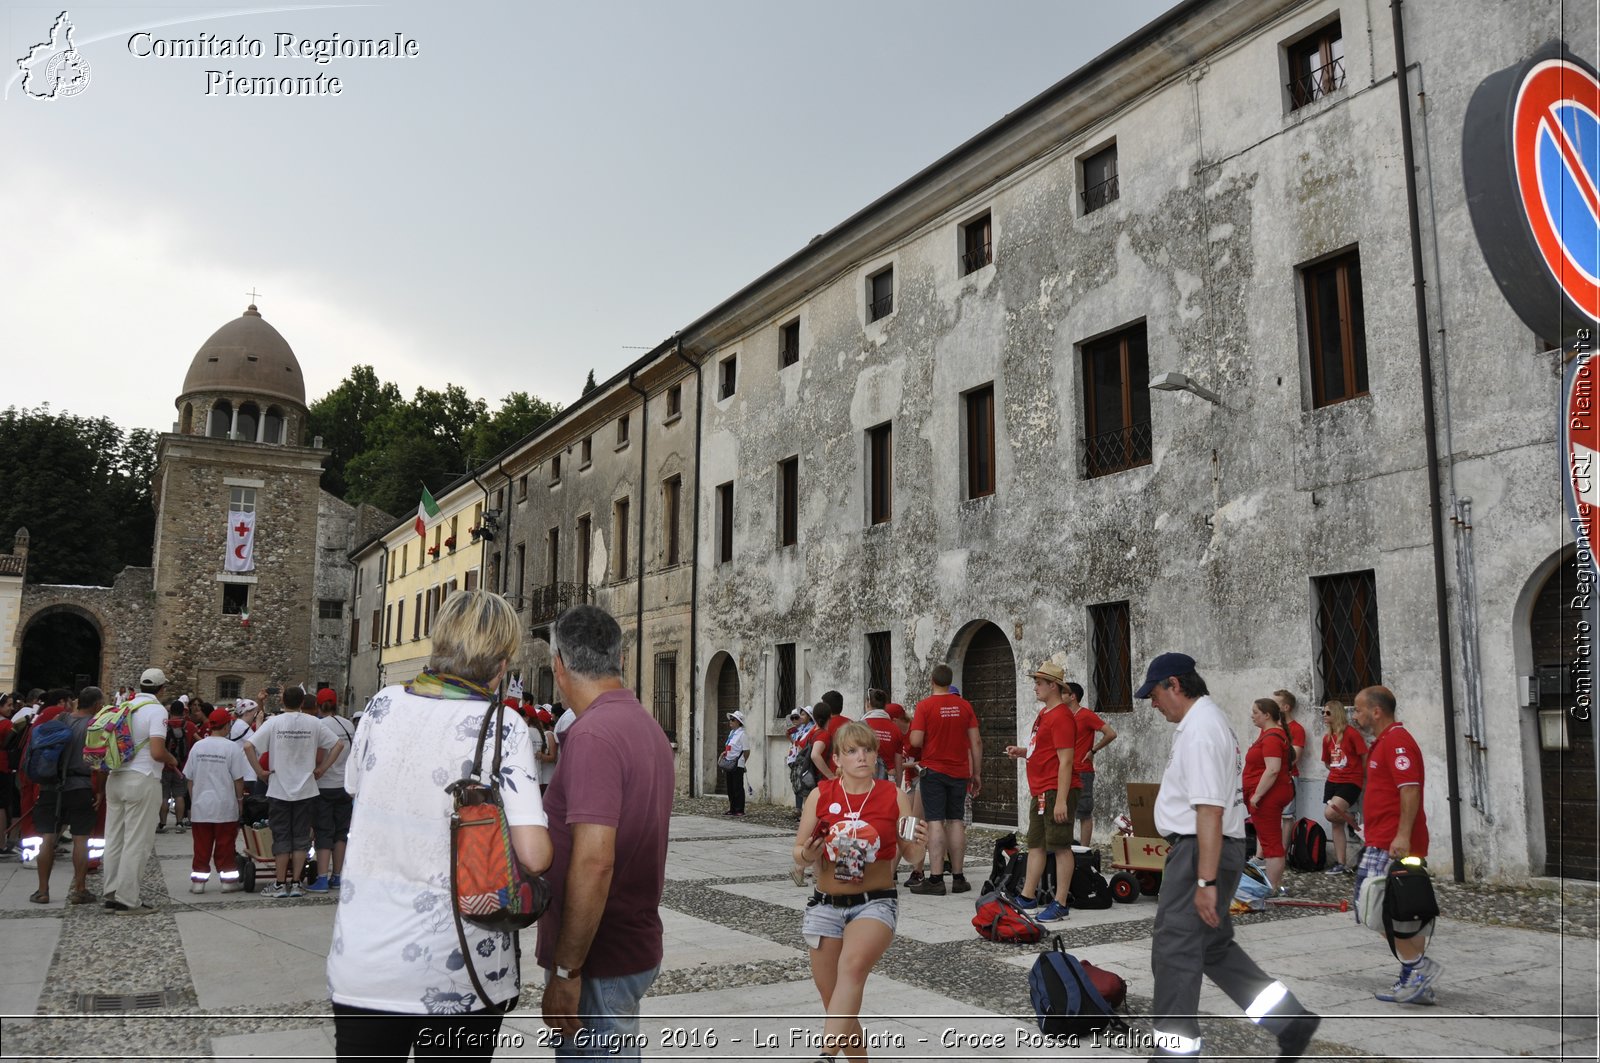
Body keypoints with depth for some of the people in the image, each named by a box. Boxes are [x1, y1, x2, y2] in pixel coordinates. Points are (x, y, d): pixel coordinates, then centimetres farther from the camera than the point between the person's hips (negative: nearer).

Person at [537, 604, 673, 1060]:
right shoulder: (648, 725, 9)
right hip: (636, 943, 9)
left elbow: (594, 862, -27)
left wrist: (566, 971, -22)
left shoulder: (592, 735, -21)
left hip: (600, 961, -9)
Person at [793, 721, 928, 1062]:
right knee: (834, 1002, 8)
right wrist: (807, 855, -17)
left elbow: (909, 855, 4)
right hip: (825, 906, 3)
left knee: (852, 965, -31)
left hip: (876, 904, -2)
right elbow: (798, 852, 6)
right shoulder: (820, 795, 0)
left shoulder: (894, 796, -1)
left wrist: (918, 845, -18)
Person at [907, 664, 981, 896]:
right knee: (956, 822, 9)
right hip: (959, 772, 3)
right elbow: (976, 742, 2)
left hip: (933, 770, -3)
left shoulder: (924, 705, -7)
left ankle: (935, 879, -5)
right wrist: (977, 773, 9)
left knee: (935, 822, -3)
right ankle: (958, 878, 12)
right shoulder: (964, 706, 3)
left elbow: (915, 741, -14)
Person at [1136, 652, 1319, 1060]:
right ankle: (1290, 1020, 21)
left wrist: (1206, 881, -26)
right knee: (1214, 946, 19)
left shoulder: (1199, 730, -19)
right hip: (1220, 847, 11)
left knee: (1174, 950, -2)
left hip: (1201, 850, -11)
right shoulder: (1211, 720, 15)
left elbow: (1211, 811, -25)